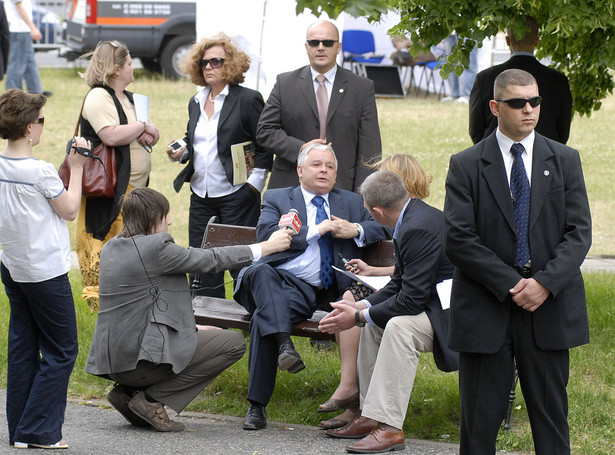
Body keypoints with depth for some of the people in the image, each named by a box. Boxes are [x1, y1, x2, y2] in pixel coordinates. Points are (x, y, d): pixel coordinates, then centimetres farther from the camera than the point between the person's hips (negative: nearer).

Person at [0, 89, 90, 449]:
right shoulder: (41, 172, -20)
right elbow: (70, 210, -8)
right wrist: (77, 168, -2)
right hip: (46, 270, -7)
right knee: (62, 351, 3)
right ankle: (38, 431, 0)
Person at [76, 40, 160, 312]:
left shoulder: (128, 98, 17)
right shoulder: (98, 97, -12)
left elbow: (150, 134, 24)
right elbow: (111, 136, -26)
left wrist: (149, 136, -1)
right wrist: (143, 127, -12)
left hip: (136, 190, 9)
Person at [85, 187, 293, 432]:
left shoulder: (111, 248, 13)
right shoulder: (155, 247, -13)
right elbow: (209, 259, -5)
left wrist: (190, 327, 22)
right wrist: (267, 247, 5)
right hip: (140, 356, -9)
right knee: (234, 342, -2)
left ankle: (128, 391, 13)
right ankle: (151, 398, -5)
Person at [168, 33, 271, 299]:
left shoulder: (248, 100, -6)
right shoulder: (196, 102, 14)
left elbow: (264, 146, -6)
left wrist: (254, 183, -12)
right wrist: (180, 152, 3)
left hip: (236, 195, -7)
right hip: (201, 195, 7)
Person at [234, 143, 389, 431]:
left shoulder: (352, 202, 26)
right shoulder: (277, 199, 17)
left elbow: (383, 225, 20)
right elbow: (266, 233, -2)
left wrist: (355, 230, -1)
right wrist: (316, 230, -6)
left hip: (328, 294, 3)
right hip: (284, 285, -2)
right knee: (260, 272, -37)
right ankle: (283, 343, -51)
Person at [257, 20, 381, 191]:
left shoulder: (362, 87, 6)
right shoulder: (285, 83, 9)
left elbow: (369, 148, 3)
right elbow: (265, 130, 5)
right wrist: (299, 148, -12)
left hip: (342, 190, -1)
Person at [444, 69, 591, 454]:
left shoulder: (565, 160, 8)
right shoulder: (466, 166, 2)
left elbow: (579, 232, 1)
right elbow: (458, 238, -6)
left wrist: (545, 283, -14)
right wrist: (510, 285, -14)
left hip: (550, 307, 2)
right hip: (485, 313, -1)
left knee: (551, 415, 6)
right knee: (480, 419, 3)